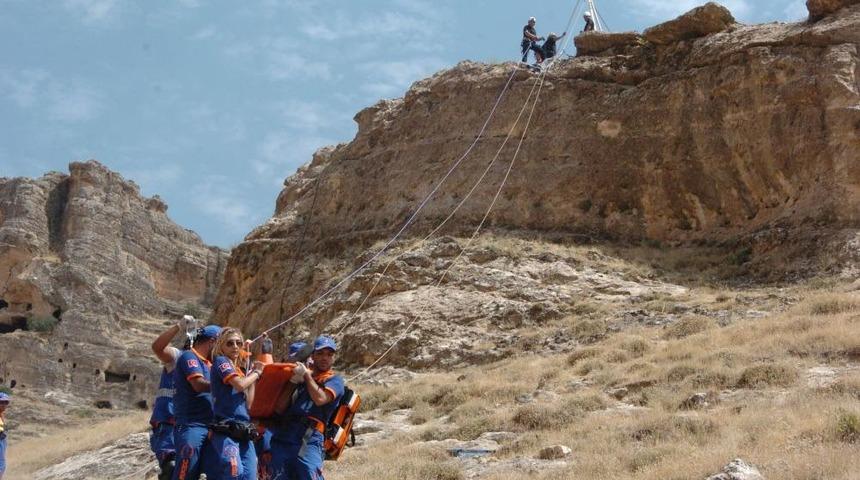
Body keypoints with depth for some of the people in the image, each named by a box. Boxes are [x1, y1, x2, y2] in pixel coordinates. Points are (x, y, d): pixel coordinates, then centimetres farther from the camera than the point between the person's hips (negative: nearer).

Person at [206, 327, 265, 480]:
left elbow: (248, 402, 15)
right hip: (225, 430, -8)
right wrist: (256, 373, 3)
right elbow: (239, 385, -15)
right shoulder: (221, 361, 1)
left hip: (244, 433, 8)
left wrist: (253, 376, 13)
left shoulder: (239, 371, 23)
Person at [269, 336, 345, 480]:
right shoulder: (300, 376, 21)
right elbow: (279, 409, 12)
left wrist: (306, 375, 0)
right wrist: (291, 384, -1)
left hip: (309, 440, -4)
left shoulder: (335, 380, 12)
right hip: (282, 438, 4)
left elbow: (320, 399, -10)